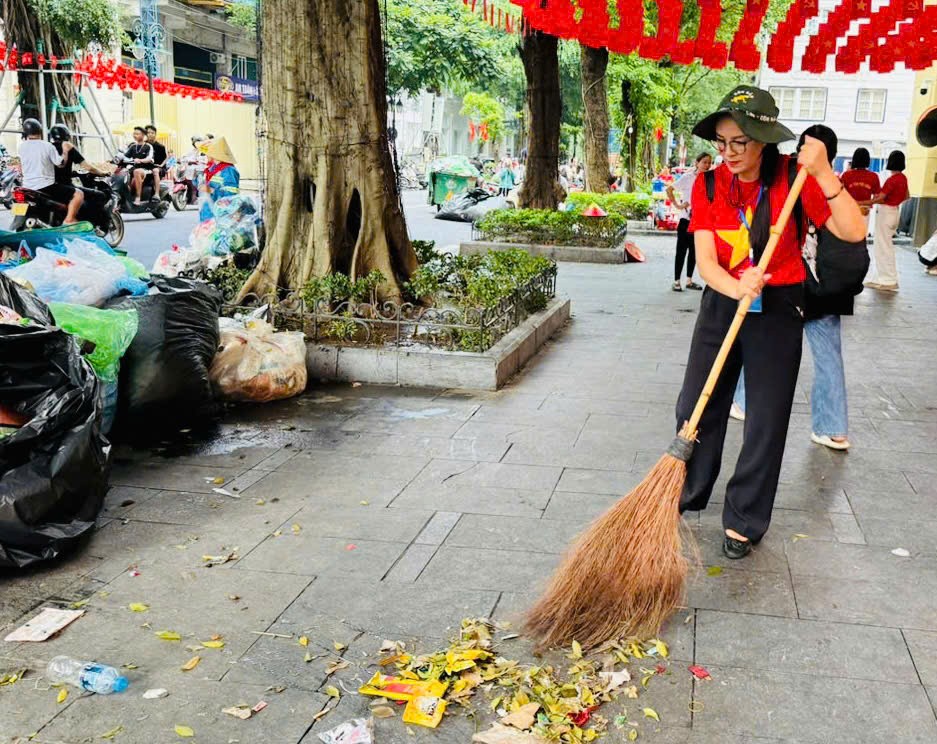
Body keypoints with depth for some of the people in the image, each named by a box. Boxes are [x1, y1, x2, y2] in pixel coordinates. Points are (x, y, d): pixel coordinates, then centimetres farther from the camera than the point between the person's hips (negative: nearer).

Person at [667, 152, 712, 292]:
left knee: (694, 252, 11)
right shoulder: (688, 177, -8)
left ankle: (689, 280, 22)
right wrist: (677, 205, -10)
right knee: (681, 251, 1)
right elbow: (669, 189, -5)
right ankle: (676, 282, 8)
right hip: (686, 220, -4)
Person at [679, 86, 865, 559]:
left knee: (766, 423, 4)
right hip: (722, 303, 2)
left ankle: (743, 521, 21)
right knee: (695, 409, 8)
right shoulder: (708, 186, -6)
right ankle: (685, 498, 30)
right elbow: (705, 260, -14)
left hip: (778, 311, -2)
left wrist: (823, 174, -29)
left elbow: (853, 231, -19)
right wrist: (737, 288, -34)